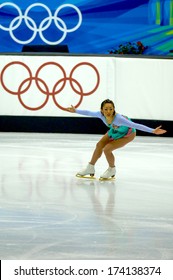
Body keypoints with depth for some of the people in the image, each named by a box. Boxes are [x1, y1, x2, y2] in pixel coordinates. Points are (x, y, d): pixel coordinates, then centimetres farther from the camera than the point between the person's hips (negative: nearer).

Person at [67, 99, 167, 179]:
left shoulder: (118, 118, -43)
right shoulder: (101, 114, -28)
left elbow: (135, 125, -45)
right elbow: (89, 113, -9)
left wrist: (153, 131, -51)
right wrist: (76, 110, 0)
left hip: (127, 134, -6)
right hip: (115, 131, 6)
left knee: (107, 149, -16)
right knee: (100, 145, 5)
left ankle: (112, 170, 13)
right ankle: (90, 168, 27)